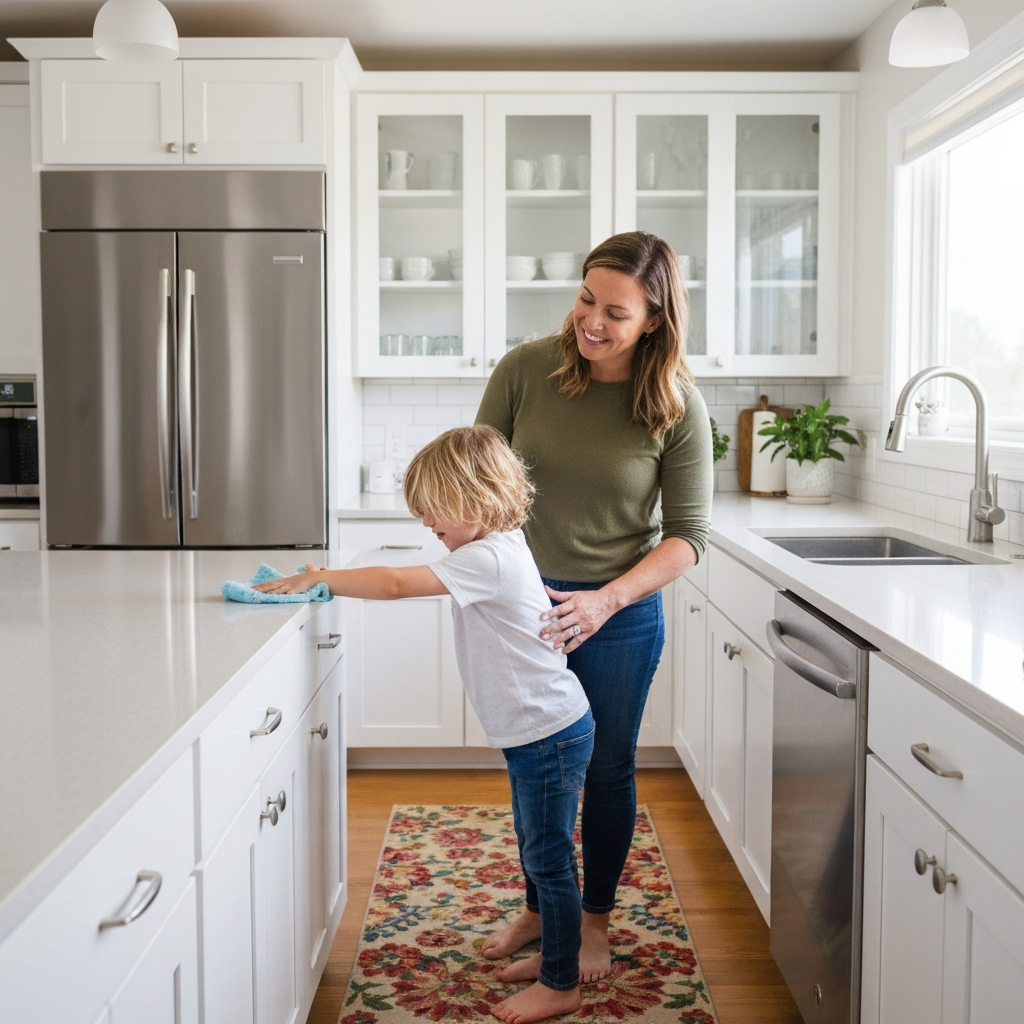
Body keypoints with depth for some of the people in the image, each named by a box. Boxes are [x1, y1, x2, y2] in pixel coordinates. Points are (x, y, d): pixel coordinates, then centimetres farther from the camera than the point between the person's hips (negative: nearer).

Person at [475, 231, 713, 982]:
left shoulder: (678, 407, -15)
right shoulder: (526, 370, -11)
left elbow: (689, 534, -12)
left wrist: (605, 600, -23)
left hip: (621, 613, -1)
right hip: (527, 603, 2)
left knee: (607, 771, 14)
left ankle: (595, 920, 36)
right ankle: (538, 908, 39)